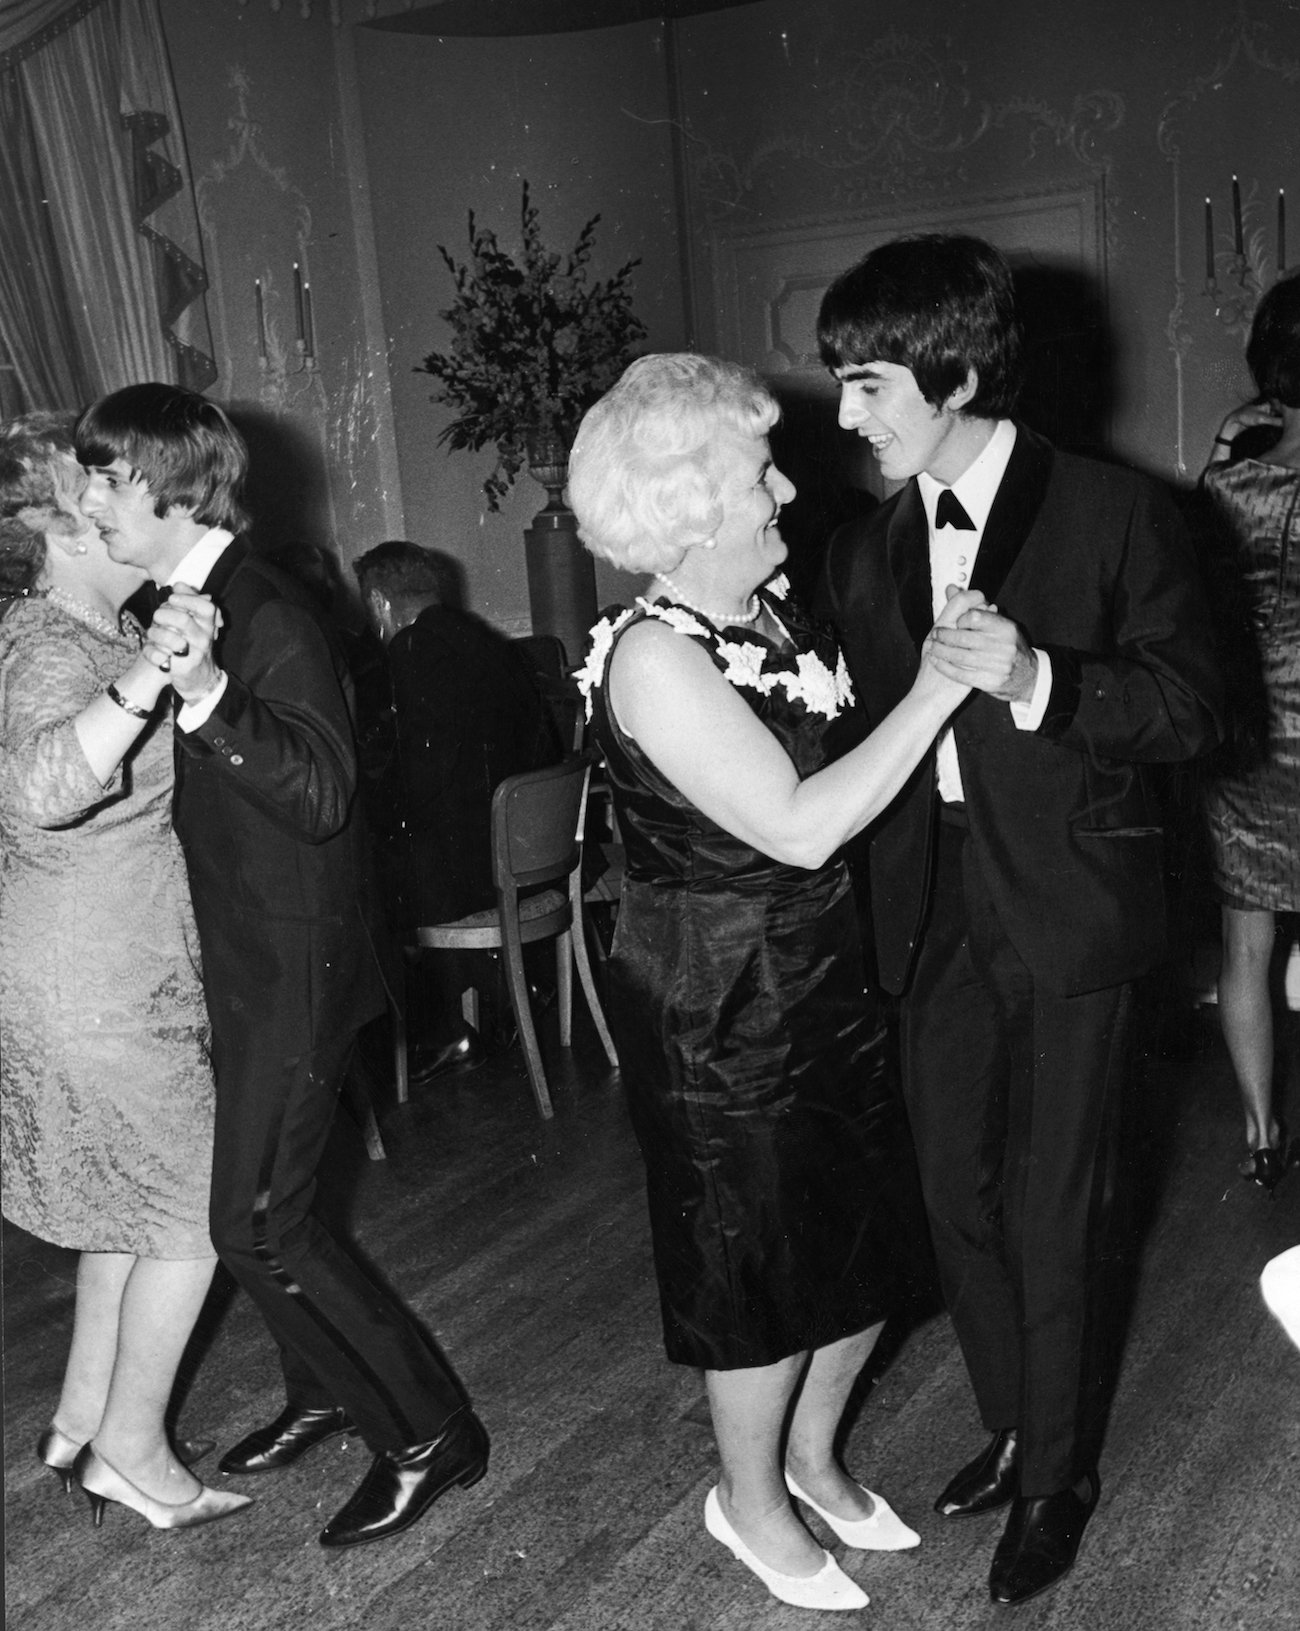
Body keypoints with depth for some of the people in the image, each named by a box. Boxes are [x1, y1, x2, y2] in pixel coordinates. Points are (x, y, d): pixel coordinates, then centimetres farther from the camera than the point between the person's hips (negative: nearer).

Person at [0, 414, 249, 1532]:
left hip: (119, 971, 10)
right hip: (94, 990, -10)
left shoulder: (102, 630, 9)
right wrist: (147, 678, -51)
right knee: (195, 1213, 1)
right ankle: (132, 1448, 16)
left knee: (133, 1202, 20)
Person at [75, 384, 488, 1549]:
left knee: (256, 1223, -5)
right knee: (258, 1202, 18)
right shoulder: (174, 606, 7)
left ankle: (430, 1432, 11)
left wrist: (208, 693, -44)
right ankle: (326, 1392, 39)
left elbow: (322, 795, -32)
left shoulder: (274, 622, -20)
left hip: (291, 967, -9)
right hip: (234, 959, 9)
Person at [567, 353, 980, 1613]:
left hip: (822, 972, 8)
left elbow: (842, 757, 6)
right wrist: (936, 687, -24)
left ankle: (813, 1456, 43)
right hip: (720, 1005, -8)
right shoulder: (655, 657, -21)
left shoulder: (770, 608, 3)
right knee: (763, 1264, 9)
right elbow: (798, 825, -26)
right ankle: (749, 1499, 36)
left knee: (869, 1237, 18)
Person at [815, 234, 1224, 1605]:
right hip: (932, 913, 5)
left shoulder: (1114, 514, -7)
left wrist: (1037, 680, -24)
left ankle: (1058, 1477, 26)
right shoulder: (863, 552, 8)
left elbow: (1191, 706, -11)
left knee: (1053, 1212, 5)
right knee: (957, 1194, 14)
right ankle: (1013, 1428, 37)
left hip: (1065, 919, -5)